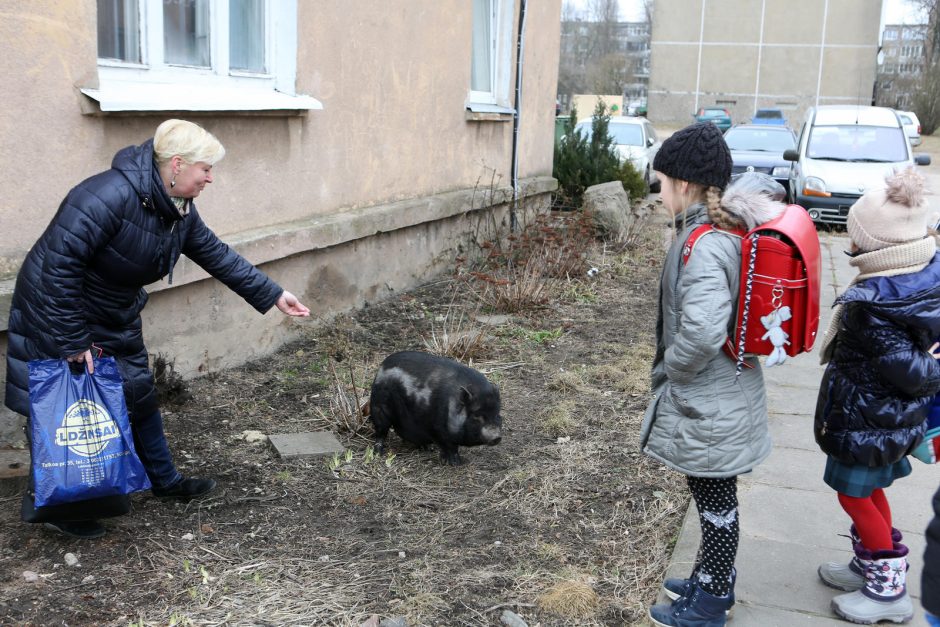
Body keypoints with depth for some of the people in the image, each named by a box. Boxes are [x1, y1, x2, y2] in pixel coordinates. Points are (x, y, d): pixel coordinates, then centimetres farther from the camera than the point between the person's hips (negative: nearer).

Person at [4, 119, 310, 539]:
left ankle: (165, 481, 33)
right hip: (58, 312, -9)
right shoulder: (110, 196, -32)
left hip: (114, 320, 9)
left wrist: (272, 295, 4)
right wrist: (72, 341, -28)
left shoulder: (179, 210, -3)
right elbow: (60, 263, -32)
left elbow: (215, 255, 5)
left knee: (139, 394, 16)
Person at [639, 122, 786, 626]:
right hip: (726, 391, 9)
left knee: (715, 501, 9)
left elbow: (701, 332, -37)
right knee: (715, 497, 24)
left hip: (707, 405, -9)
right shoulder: (732, 227, 2)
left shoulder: (704, 245, -27)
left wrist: (670, 367, -17)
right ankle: (713, 580, 42)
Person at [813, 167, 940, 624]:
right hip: (899, 417, 8)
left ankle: (888, 590, 23)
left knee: (854, 495, 10)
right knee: (870, 490, 24)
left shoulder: (870, 307, -31)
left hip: (867, 421, -8)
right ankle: (870, 566, 40)